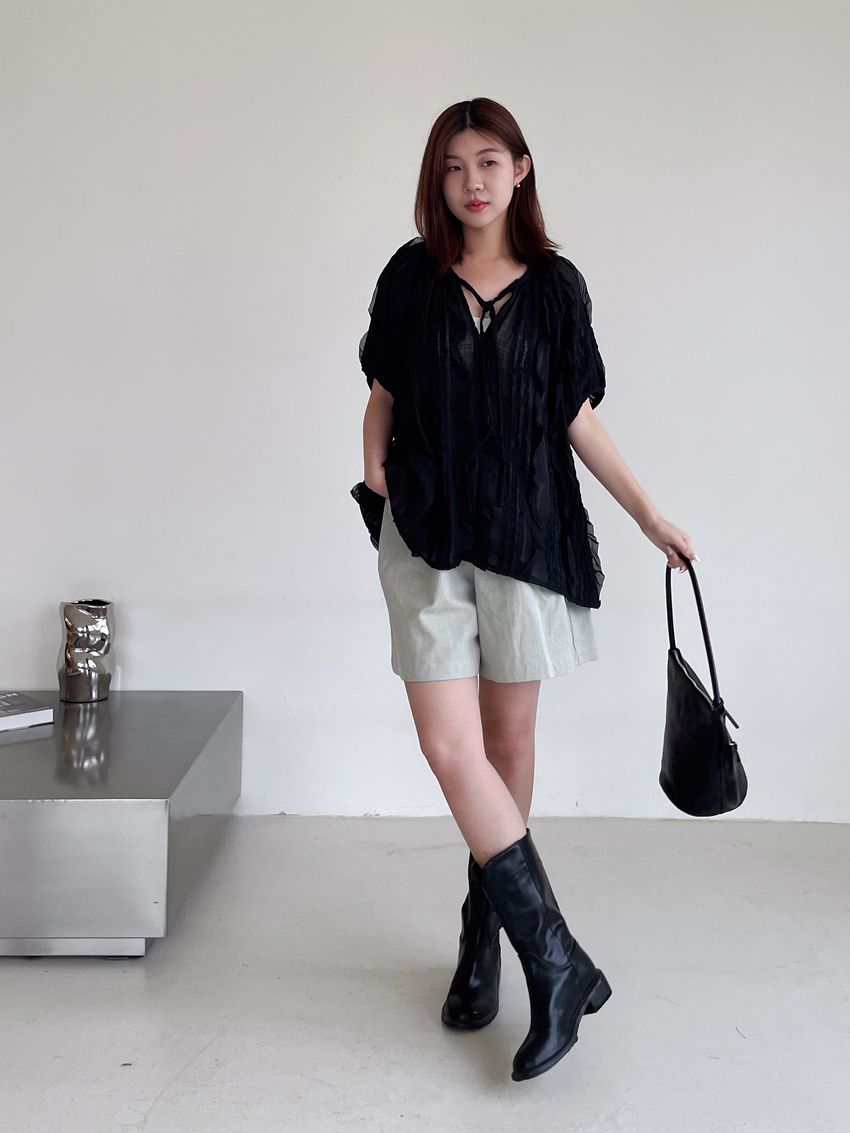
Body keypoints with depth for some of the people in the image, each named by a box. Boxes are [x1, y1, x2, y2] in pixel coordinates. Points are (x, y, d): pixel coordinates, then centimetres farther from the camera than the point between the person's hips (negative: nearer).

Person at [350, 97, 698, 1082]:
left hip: (528, 530, 0)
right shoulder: (410, 276, 6)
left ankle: (484, 935, 24)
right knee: (448, 745, -11)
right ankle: (557, 961, -4)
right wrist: (374, 463, -3)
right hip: (428, 534, 0)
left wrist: (651, 516, 5)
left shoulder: (556, 285, 5)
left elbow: (579, 418, 8)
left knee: (508, 739, 6)